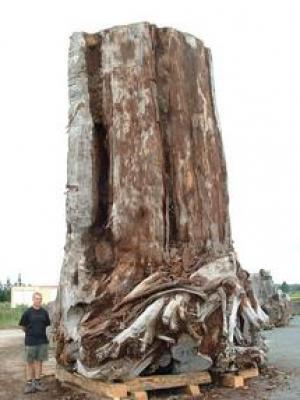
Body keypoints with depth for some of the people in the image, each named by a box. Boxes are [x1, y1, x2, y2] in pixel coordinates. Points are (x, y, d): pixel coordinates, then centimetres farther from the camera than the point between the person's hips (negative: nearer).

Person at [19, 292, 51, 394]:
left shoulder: (44, 312, 2)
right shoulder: (27, 312, -8)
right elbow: (22, 326, 1)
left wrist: (40, 332, 9)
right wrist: (29, 333, 8)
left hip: (42, 341, 3)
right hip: (30, 341, -3)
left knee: (39, 361, 10)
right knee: (29, 362, 5)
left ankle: (37, 382, 19)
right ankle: (29, 383, 13)